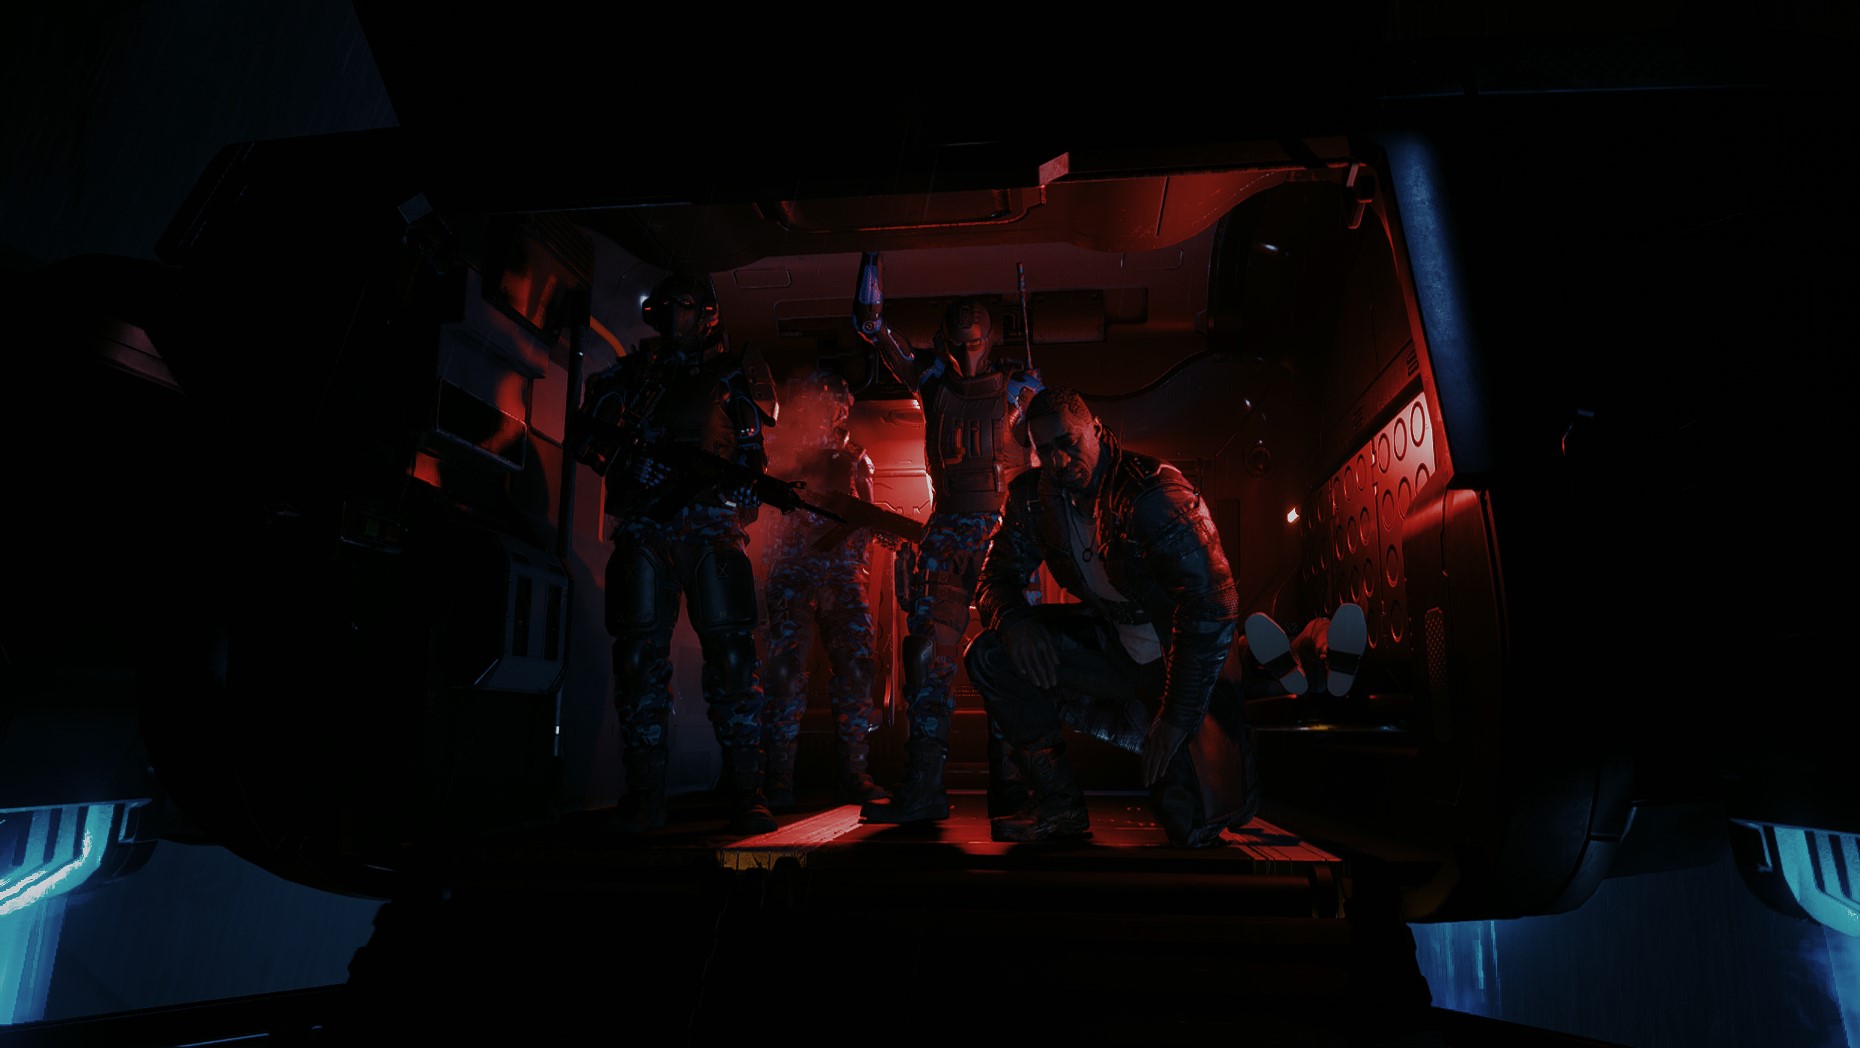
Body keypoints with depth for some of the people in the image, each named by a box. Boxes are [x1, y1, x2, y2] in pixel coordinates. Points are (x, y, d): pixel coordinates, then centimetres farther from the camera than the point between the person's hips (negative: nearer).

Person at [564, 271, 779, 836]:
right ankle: (644, 794, 0)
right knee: (641, 652, -5)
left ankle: (745, 791, -10)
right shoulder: (630, 371, 22)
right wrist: (634, 460, -3)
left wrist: (748, 487, -1)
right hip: (645, 524, 1)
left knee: (732, 648, -12)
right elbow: (584, 432, 15)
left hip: (712, 522, 0)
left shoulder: (727, 376, 23)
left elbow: (752, 450, 20)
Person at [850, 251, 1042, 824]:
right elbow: (869, 322, 10)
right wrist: (874, 255, 7)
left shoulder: (1019, 381, 6)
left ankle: (1009, 783, 7)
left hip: (1006, 529, -2)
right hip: (946, 532, 2)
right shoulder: (932, 375, 11)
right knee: (927, 651, -4)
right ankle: (922, 787, 0)